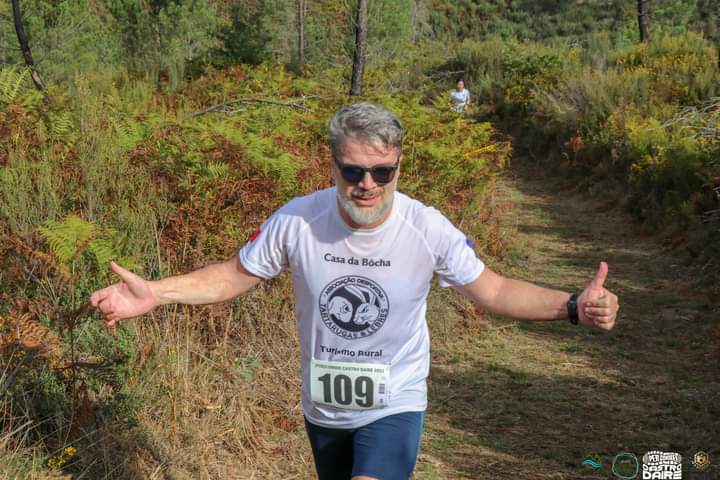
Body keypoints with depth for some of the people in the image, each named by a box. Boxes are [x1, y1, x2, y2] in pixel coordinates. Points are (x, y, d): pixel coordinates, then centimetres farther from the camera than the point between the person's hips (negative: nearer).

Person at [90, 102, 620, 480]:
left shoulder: (428, 229, -21)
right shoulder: (298, 220, -19)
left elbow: (492, 290, -10)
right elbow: (234, 275, -6)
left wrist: (572, 306, -24)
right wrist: (154, 293, -17)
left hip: (394, 406, -2)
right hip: (323, 408, 3)